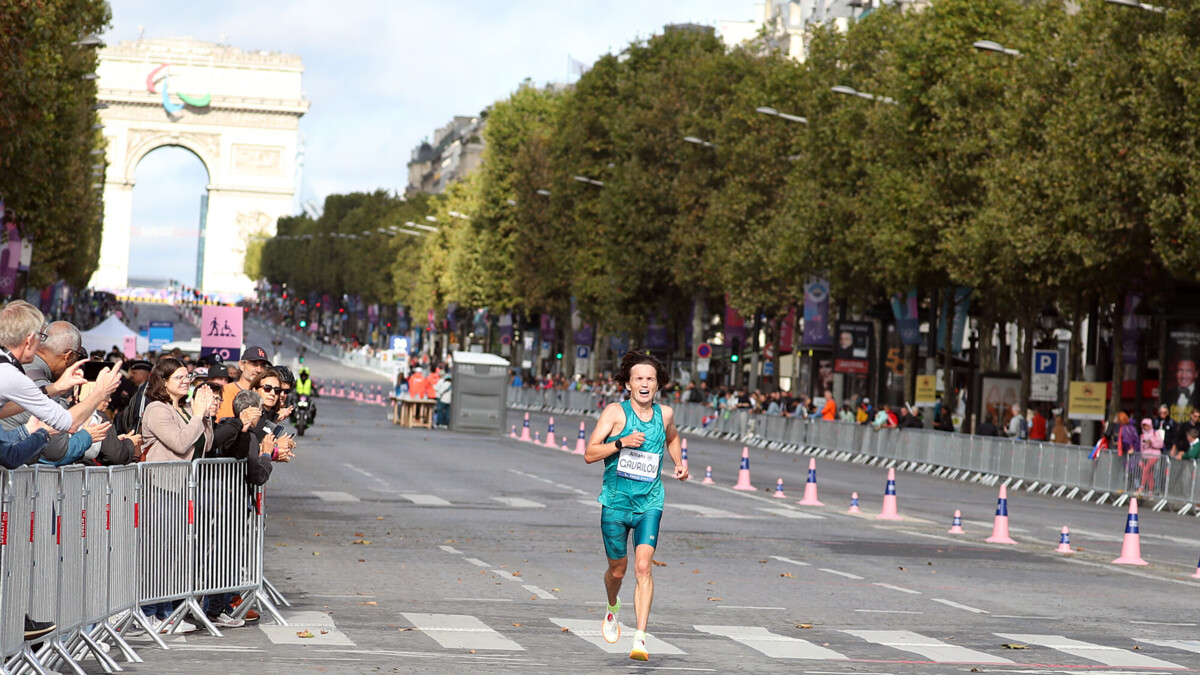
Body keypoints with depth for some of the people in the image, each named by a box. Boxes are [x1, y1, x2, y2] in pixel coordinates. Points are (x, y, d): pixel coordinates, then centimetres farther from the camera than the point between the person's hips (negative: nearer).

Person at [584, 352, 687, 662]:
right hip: (616, 502, -1)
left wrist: (679, 463, 13)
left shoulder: (665, 414, 6)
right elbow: (589, 453, -10)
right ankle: (613, 608, 45)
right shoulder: (615, 412, -6)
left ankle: (640, 639, -19)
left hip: (649, 503, 1)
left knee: (643, 566, -16)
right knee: (617, 570, 11)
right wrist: (622, 442, -23)